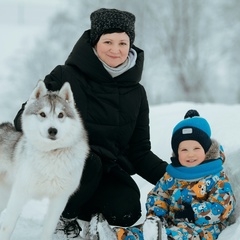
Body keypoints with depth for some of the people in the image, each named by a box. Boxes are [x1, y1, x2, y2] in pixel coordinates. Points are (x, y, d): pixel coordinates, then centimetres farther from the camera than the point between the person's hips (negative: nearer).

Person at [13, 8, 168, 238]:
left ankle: (85, 212, 9)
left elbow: (140, 152, 6)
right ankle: (64, 216, -6)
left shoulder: (135, 93, 3)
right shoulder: (66, 77, -10)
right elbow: (25, 117, -7)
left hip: (108, 168, 3)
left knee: (126, 212, -26)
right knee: (88, 163, -36)